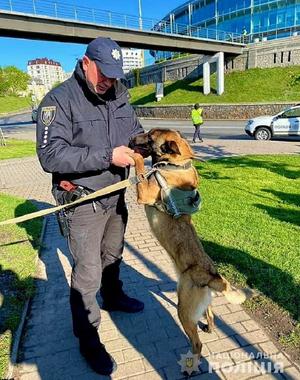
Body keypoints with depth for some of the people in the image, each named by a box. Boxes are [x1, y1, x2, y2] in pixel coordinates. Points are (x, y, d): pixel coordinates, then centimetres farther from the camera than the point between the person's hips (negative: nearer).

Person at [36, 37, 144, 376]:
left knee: (113, 255, 25)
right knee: (87, 273, 3)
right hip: (82, 203, -6)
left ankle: (113, 297, 51)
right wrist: (107, 156, -29)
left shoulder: (118, 98, 4)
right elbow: (50, 155, -24)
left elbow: (135, 131, 14)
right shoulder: (59, 100, -14)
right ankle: (87, 340, 25)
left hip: (116, 196, 6)